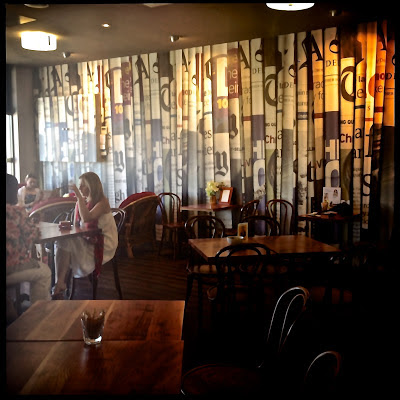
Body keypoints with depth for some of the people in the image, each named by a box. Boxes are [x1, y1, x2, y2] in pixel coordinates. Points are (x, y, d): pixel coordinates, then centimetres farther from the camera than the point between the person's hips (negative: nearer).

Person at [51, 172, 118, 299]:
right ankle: (60, 283, -25)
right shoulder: (81, 201, 13)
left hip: (104, 244, -7)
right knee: (61, 242, -19)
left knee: (66, 242, -24)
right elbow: (76, 225, 13)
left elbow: (87, 218, -26)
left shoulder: (102, 202, -9)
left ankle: (60, 283, -19)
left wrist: (79, 197, -22)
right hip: (85, 240, 7)